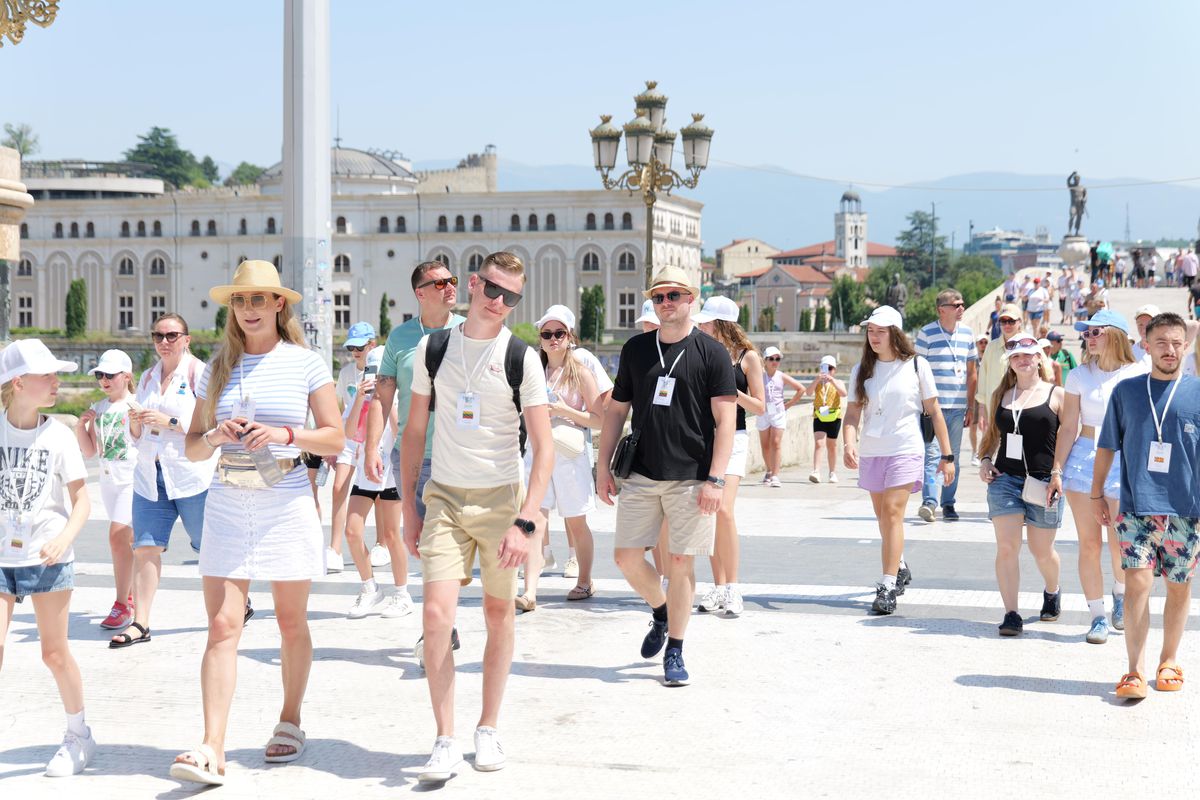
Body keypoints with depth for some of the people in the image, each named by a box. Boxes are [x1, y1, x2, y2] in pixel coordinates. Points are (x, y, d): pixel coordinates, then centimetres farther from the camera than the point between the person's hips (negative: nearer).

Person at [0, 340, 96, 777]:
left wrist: (64, 538, -16)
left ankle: (78, 735, 23)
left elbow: (82, 499, 0)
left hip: (47, 559, -1)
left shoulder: (58, 436, -3)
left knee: (55, 651, 5)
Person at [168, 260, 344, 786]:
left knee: (291, 622, 8)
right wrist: (217, 435, -10)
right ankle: (212, 750, -11)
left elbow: (335, 438, 0)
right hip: (227, 505, 2)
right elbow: (193, 448, 12)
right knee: (222, 626, -7)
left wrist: (285, 434, -16)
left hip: (287, 506, -2)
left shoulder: (305, 363, 1)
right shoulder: (217, 368, 9)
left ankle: (290, 723, 28)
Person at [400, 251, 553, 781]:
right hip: (444, 497, 1)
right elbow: (414, 432, 11)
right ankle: (445, 740, -5)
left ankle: (488, 729, 21)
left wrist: (525, 522, -18)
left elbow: (544, 448, -9)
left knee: (498, 612, 7)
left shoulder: (521, 358, -5)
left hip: (500, 498, -1)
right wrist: (408, 509, 7)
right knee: (436, 612, -11)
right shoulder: (433, 348, 4)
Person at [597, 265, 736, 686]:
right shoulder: (636, 350, 10)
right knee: (627, 556, 2)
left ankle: (674, 652, 11)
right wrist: (604, 465, 9)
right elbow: (616, 409, 15)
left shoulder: (712, 353, -2)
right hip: (640, 475, 4)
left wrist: (715, 479, -13)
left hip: (690, 478, -4)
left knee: (681, 562, -1)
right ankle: (660, 613, 31)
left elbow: (725, 420, -6)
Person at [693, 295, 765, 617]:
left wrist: (729, 390, -15)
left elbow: (760, 407, -2)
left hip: (733, 438, -4)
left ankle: (733, 589, -12)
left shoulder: (747, 357, -1)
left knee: (723, 511, -18)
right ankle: (719, 588, 11)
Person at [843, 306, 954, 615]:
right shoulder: (862, 370, 6)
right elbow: (853, 412, 2)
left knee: (892, 512, -15)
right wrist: (849, 442, -18)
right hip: (872, 452, 4)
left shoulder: (916, 366, -2)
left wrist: (947, 455, 2)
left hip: (906, 450, -4)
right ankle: (900, 568, 37)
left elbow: (934, 412, 2)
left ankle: (888, 586, -17)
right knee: (882, 516, 14)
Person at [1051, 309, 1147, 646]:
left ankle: (1121, 593, 32)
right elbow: (1068, 427, 2)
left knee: (1119, 544, 0)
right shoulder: (1079, 375, 3)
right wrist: (1056, 469, -3)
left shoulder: (1138, 375, -1)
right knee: (1089, 543, 1)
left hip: (1123, 462, -1)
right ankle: (1097, 615, 10)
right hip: (1083, 459, 1)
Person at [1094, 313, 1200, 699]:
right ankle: (1136, 671, -6)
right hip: (1136, 506, 0)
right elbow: (1108, 445, 11)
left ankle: (1168, 662, 26)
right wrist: (1096, 493, 11)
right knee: (1137, 583, -9)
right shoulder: (1126, 391, 5)